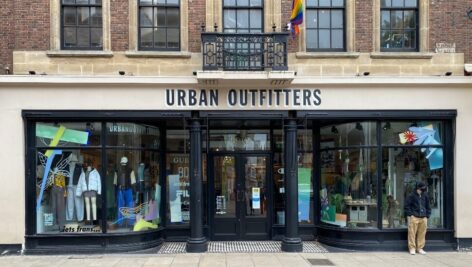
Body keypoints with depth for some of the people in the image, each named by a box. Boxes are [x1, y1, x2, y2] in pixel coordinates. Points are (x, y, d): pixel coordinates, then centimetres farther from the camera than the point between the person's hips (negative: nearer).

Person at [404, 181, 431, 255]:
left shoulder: (425, 196, 13)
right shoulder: (411, 196, -2)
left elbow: (428, 207, 21)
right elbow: (407, 206, -1)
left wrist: (427, 216, 12)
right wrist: (409, 215, -8)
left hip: (423, 218, 4)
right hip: (414, 218, -4)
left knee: (422, 233, 5)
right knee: (412, 233, -5)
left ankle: (420, 248, 17)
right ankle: (412, 248, 4)